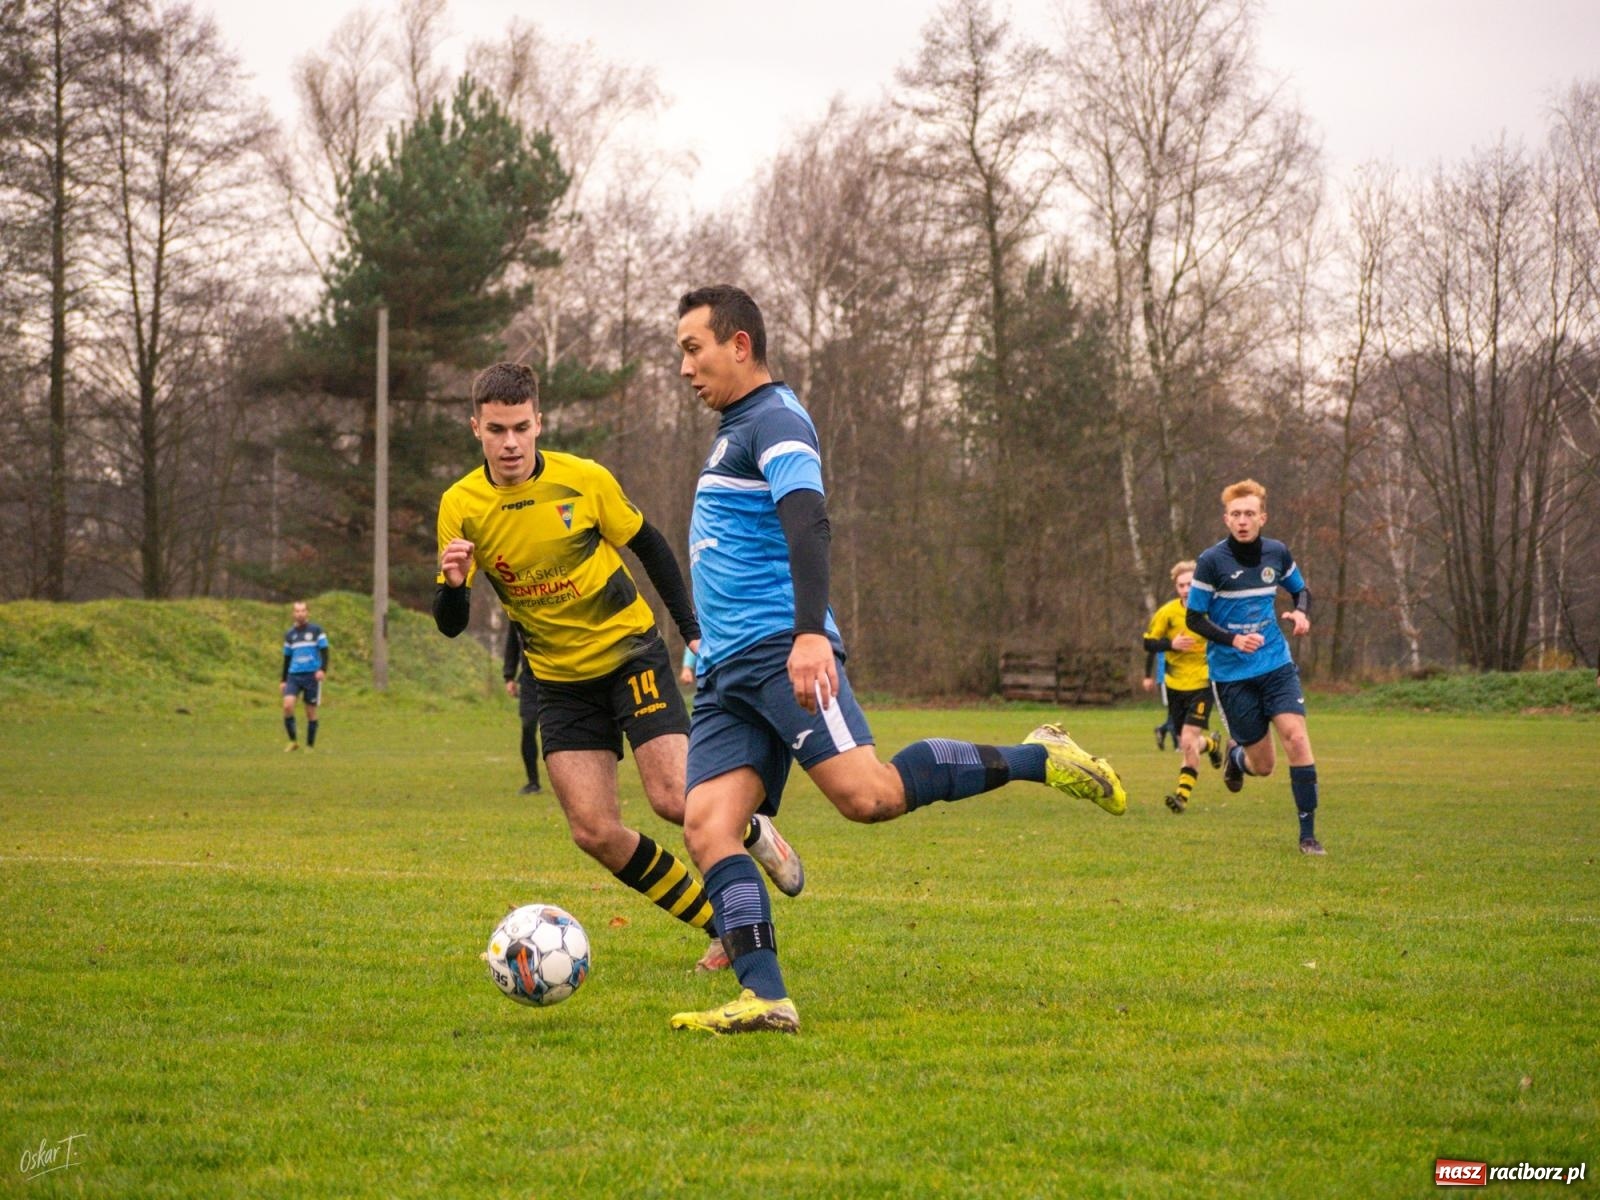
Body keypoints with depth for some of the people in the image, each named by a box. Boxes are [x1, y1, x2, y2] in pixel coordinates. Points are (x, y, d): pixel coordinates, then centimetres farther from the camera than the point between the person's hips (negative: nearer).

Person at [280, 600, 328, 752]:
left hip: (312, 676, -3)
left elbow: (324, 652, -1)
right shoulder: (289, 635, 12)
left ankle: (310, 745, 13)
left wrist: (323, 669, -18)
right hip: (294, 675, 3)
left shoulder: (316, 631, 2)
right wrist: (283, 680, 17)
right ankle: (293, 741, -3)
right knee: (287, 705, -17)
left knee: (311, 711, 1)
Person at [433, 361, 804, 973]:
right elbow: (451, 624, -6)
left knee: (674, 799, -18)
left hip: (631, 653, -2)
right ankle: (725, 927, 8)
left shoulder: (585, 480, -11)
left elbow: (649, 546, 5)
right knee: (596, 833, -8)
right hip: (560, 681, 2)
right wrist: (452, 584, -29)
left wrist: (692, 632, 3)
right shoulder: (460, 506, -8)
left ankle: (753, 834, 17)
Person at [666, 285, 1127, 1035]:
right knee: (705, 825, -9)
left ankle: (1035, 758, -6)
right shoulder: (732, 431, 26)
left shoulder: (773, 420, -5)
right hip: (726, 670, 9)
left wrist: (810, 633, -34)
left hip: (780, 650, -9)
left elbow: (807, 523, -21)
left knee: (867, 793, -24)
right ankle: (765, 998, -18)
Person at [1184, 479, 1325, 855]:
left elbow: (1301, 589, 18)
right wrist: (1233, 639, -23)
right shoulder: (1211, 561, -11)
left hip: (1276, 663, 3)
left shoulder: (1277, 553, 1)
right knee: (1263, 765, 1)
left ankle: (1308, 834, -8)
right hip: (1231, 672, -3)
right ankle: (1234, 753, 40)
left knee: (1296, 736, -17)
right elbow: (1194, 618, -7)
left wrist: (1301, 612, -5)